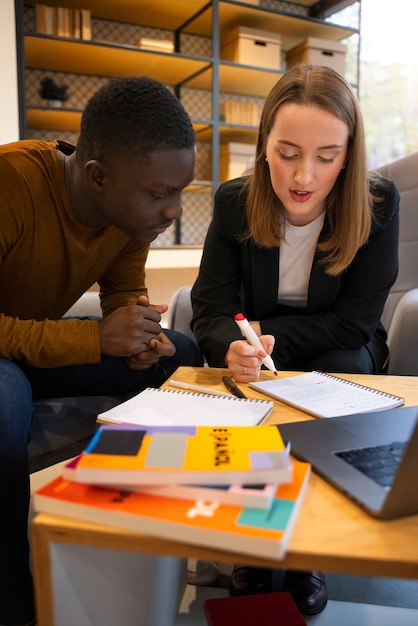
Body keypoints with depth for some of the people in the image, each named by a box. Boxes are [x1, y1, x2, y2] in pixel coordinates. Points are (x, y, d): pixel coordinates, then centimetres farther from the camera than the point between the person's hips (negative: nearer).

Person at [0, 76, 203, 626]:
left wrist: (141, 332, -19)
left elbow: (124, 289, 4)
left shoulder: (134, 203, -10)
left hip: (46, 344, 6)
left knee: (182, 357, -6)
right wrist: (96, 339, -37)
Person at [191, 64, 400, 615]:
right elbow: (211, 307, -15)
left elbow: (354, 324, -17)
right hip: (261, 349, 1)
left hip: (340, 352, 0)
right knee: (243, 384, -30)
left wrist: (270, 336, -24)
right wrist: (234, 347, -38)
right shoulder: (234, 202, -12)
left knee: (342, 368, -32)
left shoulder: (378, 204, -17)